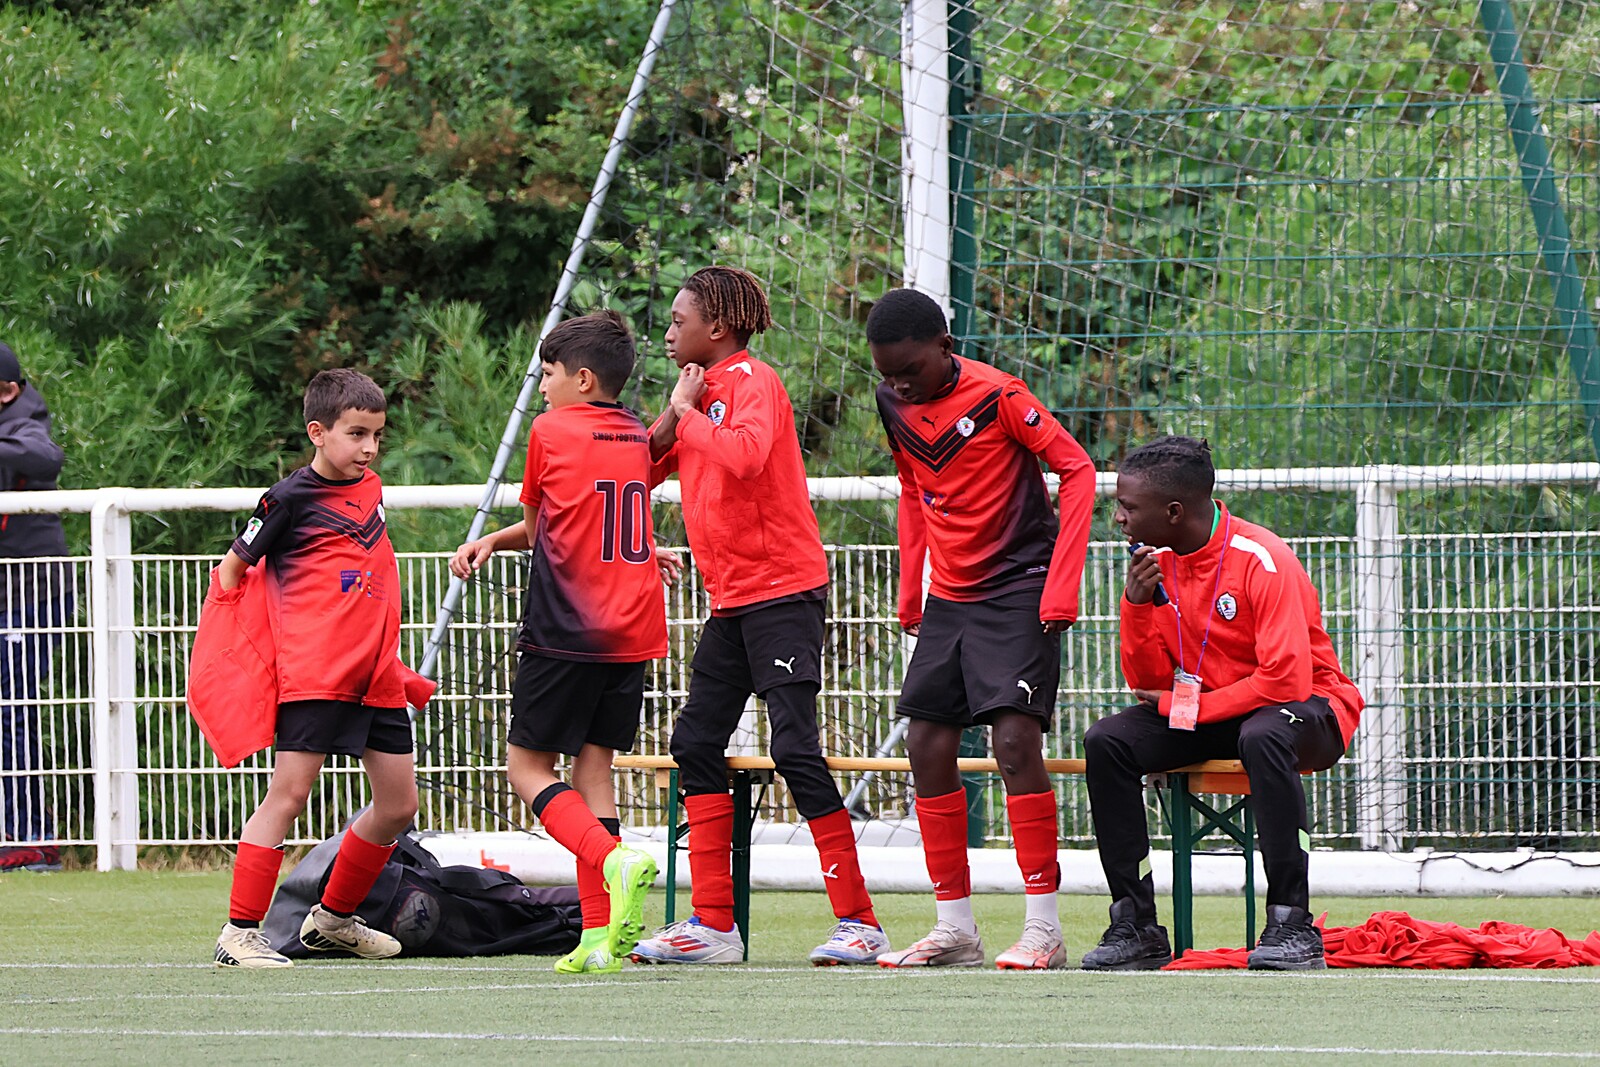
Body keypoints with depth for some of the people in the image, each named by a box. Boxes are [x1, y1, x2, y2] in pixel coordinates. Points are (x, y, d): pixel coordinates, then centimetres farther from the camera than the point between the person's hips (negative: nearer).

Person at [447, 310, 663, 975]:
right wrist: (493, 542, 14)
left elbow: (538, 518, 9)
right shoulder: (640, 439, 12)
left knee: (528, 766, 4)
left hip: (566, 632, -6)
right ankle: (600, 936, -3)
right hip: (633, 635, 6)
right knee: (594, 763, 7)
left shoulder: (552, 430, -5)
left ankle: (615, 860, -21)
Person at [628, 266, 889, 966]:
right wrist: (674, 415, -1)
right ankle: (713, 926, 8)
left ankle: (858, 922, -9)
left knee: (795, 746, -12)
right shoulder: (705, 390, 16)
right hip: (732, 599, 10)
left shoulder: (752, 381, -11)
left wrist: (687, 411, -15)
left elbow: (744, 454, -30)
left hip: (782, 589, -10)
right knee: (697, 743, 5)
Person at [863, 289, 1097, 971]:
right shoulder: (895, 407, 4)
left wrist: (1061, 586, -17)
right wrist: (909, 593, 16)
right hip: (948, 599, 7)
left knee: (1015, 741, -17)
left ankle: (1043, 928, -14)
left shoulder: (997, 396, -16)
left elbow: (1077, 470, -13)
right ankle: (955, 927, 10)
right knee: (927, 749, 1)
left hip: (1019, 591, -7)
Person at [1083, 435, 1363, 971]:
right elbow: (1147, 683, 0)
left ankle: (1292, 925, -35)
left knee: (1262, 735, -40)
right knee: (1106, 741, -14)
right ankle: (1135, 926, -14)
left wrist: (1185, 706, -20)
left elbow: (1286, 680, -28)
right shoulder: (1157, 563, 0)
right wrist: (1138, 604, -16)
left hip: (1311, 711, -7)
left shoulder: (1261, 560, -21)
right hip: (1211, 720, 7)